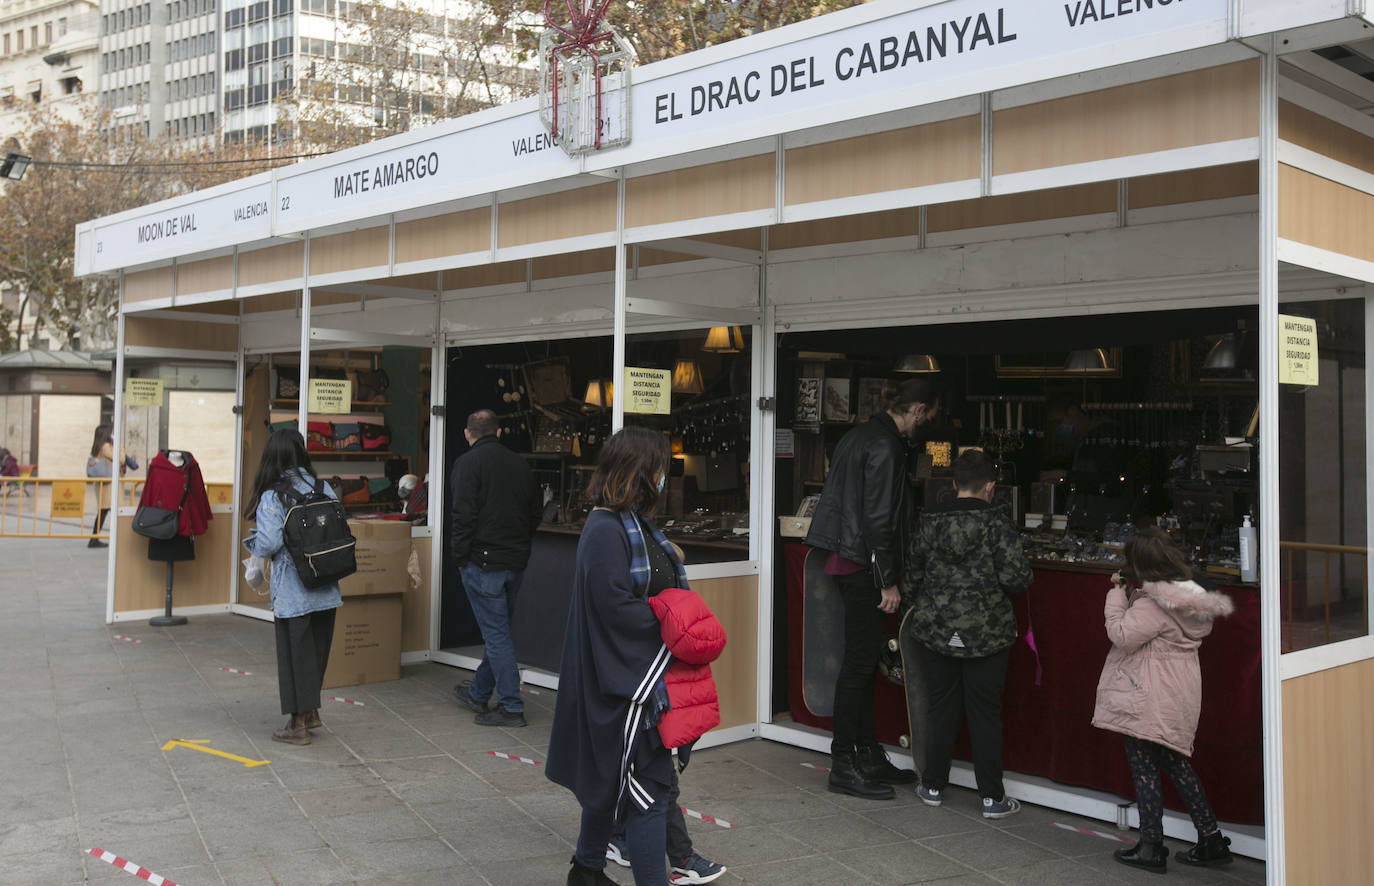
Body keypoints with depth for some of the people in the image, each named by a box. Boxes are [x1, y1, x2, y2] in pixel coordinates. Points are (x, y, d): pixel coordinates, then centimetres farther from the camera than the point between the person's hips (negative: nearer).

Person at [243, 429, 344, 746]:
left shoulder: (272, 497, -12)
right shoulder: (323, 489, 2)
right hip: (326, 589, 5)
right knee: (318, 648, 18)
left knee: (295, 652, 5)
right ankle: (311, 711, 30)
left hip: (292, 592, -5)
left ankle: (298, 723, 13)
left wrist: (253, 544, 4)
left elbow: (269, 543, -17)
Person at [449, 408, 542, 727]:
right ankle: (478, 693, 31)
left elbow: (464, 514, -17)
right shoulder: (520, 464, 10)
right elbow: (536, 512, 13)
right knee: (497, 630, 16)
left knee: (496, 633, -3)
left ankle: (511, 707, -2)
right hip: (516, 561, 7)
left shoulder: (468, 462, -9)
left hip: (483, 560, -6)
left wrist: (460, 554, -6)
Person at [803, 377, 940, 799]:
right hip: (862, 564, -10)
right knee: (861, 659, -4)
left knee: (863, 658, 14)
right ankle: (844, 765, 3)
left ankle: (868, 756, 22)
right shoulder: (885, 444, -15)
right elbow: (878, 518, -19)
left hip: (846, 559, 10)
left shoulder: (862, 434, 16)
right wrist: (889, 582, -16)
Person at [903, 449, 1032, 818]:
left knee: (941, 708, 14)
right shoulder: (996, 522, -11)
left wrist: (919, 609, 22)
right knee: (985, 713, 6)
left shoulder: (928, 522, 0)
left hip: (935, 631, 3)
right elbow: (1016, 577, -17)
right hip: (986, 634, -3)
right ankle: (992, 797, 13)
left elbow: (911, 577, 5)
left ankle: (933, 786, 24)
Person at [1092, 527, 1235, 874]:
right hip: (1177, 696, 10)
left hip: (1149, 701, -10)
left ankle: (1151, 847, 7)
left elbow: (1122, 636, -20)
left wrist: (1116, 594, -11)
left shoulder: (1153, 604, -23)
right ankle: (1211, 841, 21)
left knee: (1143, 768, 1)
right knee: (1176, 765, 17)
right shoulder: (1184, 591, 7)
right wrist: (1128, 593, 7)